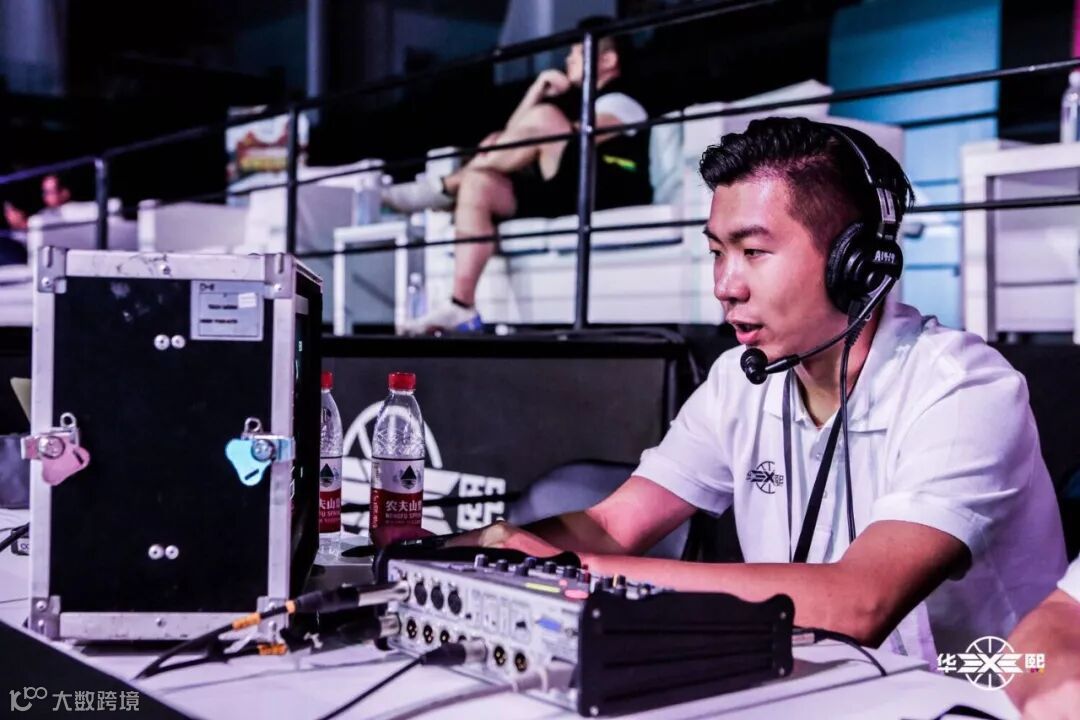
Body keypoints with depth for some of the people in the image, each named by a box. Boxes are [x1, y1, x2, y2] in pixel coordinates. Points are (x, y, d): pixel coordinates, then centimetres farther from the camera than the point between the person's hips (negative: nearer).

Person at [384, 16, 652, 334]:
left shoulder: (620, 104, 5)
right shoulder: (582, 104, 33)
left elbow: (570, 143, -14)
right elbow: (516, 140, 25)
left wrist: (491, 154, -9)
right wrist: (539, 88, 13)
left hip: (603, 201, -8)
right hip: (564, 202, 8)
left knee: (544, 117, -23)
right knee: (478, 183, -11)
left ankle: (444, 188, -12)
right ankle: (462, 309, -24)